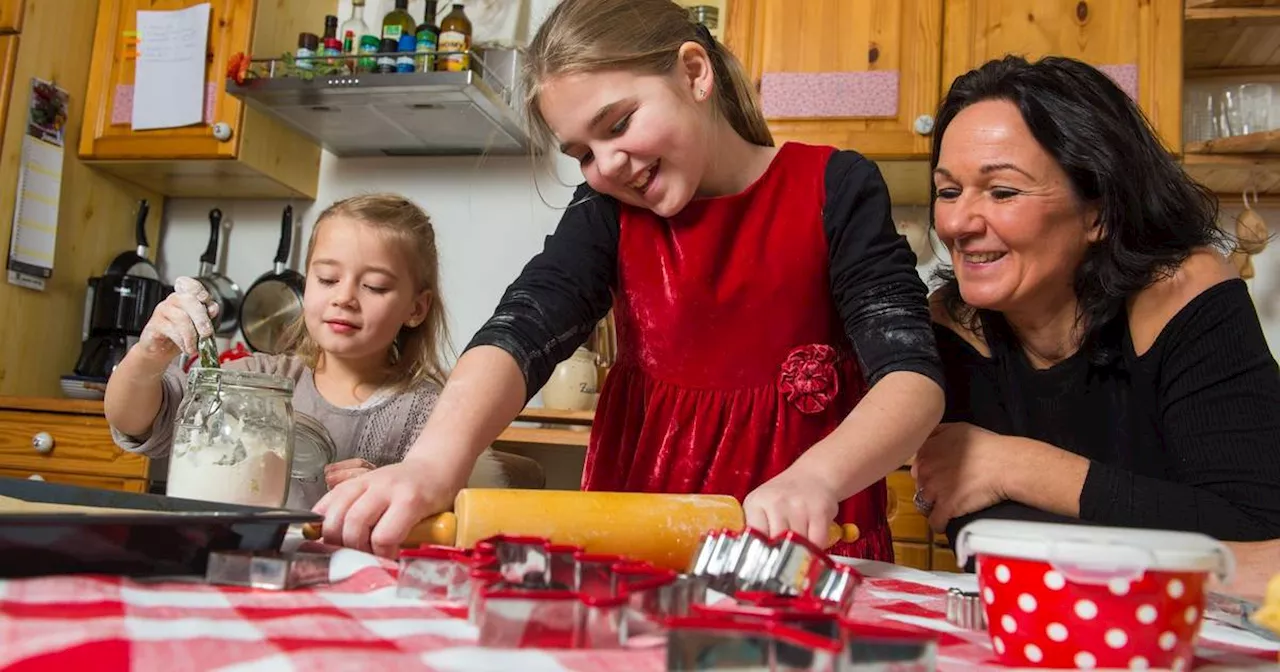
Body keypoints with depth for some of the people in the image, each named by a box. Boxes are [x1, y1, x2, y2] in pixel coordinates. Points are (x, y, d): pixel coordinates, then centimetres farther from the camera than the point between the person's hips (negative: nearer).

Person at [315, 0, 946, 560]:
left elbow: (913, 375, -12)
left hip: (804, 542, -2)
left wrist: (815, 479, -31)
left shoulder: (834, 189, -4)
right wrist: (433, 460, -31)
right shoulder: (608, 212, 3)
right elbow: (521, 331, -12)